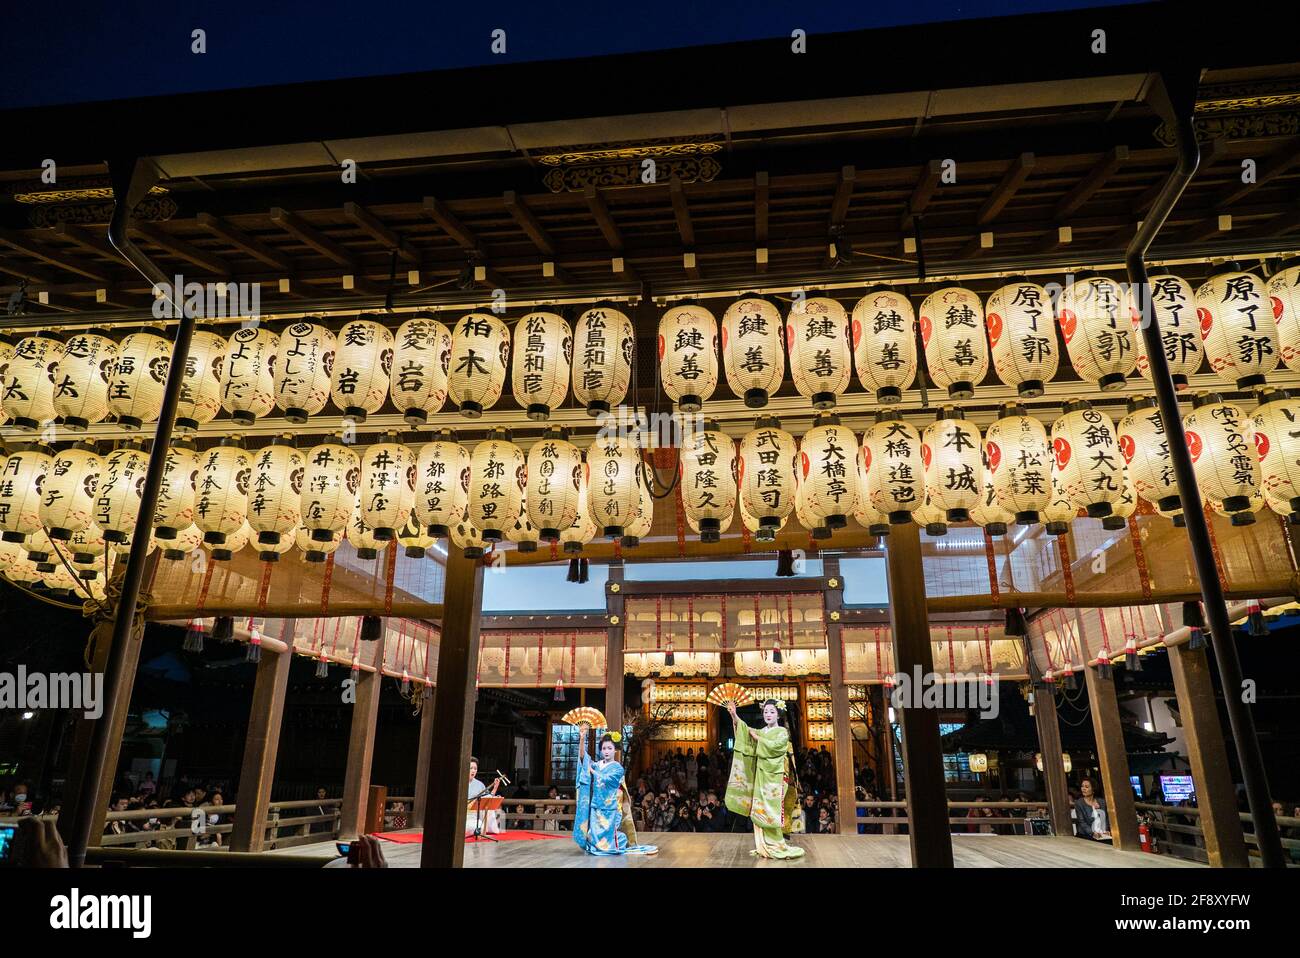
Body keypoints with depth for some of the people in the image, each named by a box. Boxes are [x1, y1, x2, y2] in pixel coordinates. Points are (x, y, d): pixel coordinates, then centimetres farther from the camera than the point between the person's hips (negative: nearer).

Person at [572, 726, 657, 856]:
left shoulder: (618, 768, -5)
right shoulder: (596, 764, 7)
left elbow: (604, 779, -19)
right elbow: (583, 756, -8)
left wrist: (591, 769, -6)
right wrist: (582, 738, -22)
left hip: (608, 809, -4)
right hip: (594, 808, 4)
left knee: (605, 841, -2)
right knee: (594, 838, 4)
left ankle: (624, 841, 24)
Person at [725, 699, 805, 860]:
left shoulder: (782, 732, -1)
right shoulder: (760, 732, 14)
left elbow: (774, 746, -19)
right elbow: (744, 730, -3)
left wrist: (757, 738, -9)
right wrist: (734, 715, -19)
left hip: (775, 777, -5)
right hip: (761, 776, 5)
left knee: (771, 810, -8)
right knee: (760, 810, 2)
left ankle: (776, 845, 0)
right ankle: (764, 846, 7)